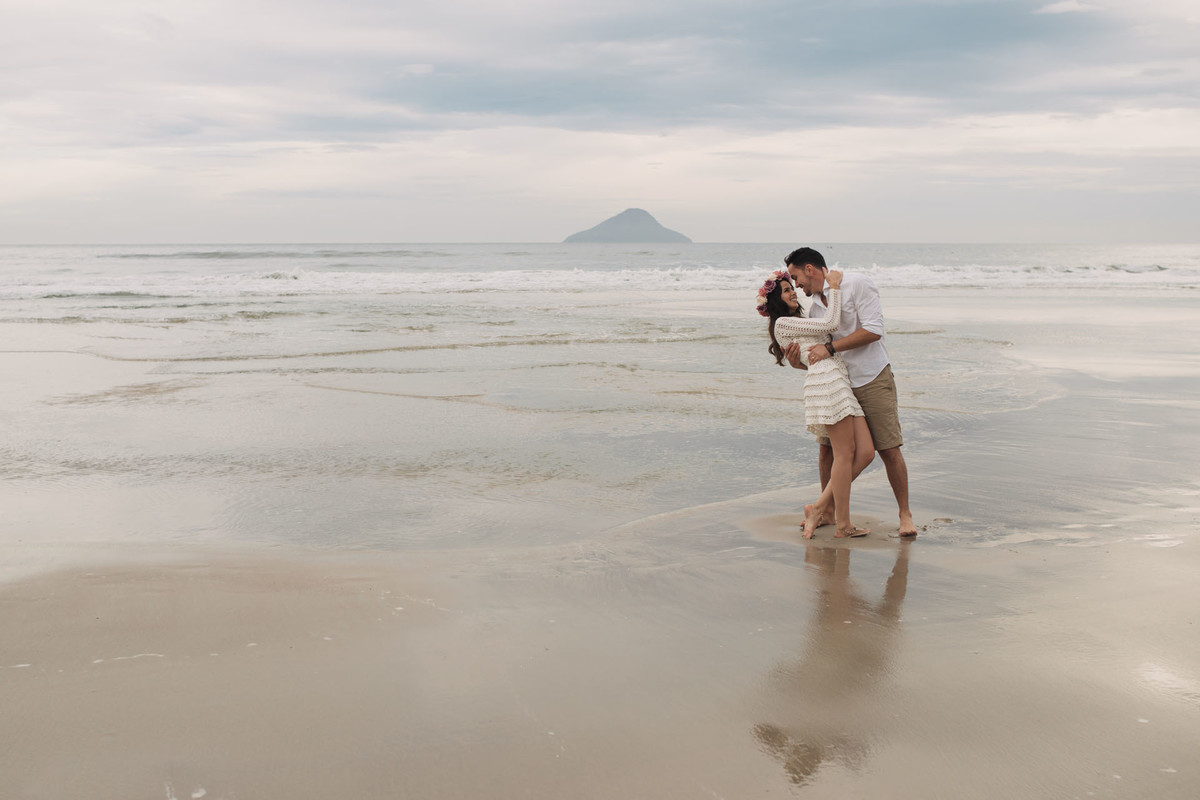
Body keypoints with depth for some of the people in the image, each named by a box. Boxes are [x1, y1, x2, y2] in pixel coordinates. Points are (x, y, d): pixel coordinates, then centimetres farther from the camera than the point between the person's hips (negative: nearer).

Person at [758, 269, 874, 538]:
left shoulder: (800, 322, 30)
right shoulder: (782, 323, 1)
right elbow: (830, 324, -3)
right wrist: (834, 288, 5)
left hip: (841, 382, 9)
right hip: (826, 381, -9)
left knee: (865, 452, 0)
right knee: (845, 453, -9)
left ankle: (820, 506, 5)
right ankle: (843, 525, -2)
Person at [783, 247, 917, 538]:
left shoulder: (856, 285, -10)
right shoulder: (814, 305, 10)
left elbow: (873, 330, -20)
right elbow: (818, 360, 13)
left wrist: (830, 347, -21)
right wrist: (797, 362, -9)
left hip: (873, 380, -6)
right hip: (838, 385, 6)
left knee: (889, 450, -6)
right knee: (827, 448, 4)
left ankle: (905, 514, 7)